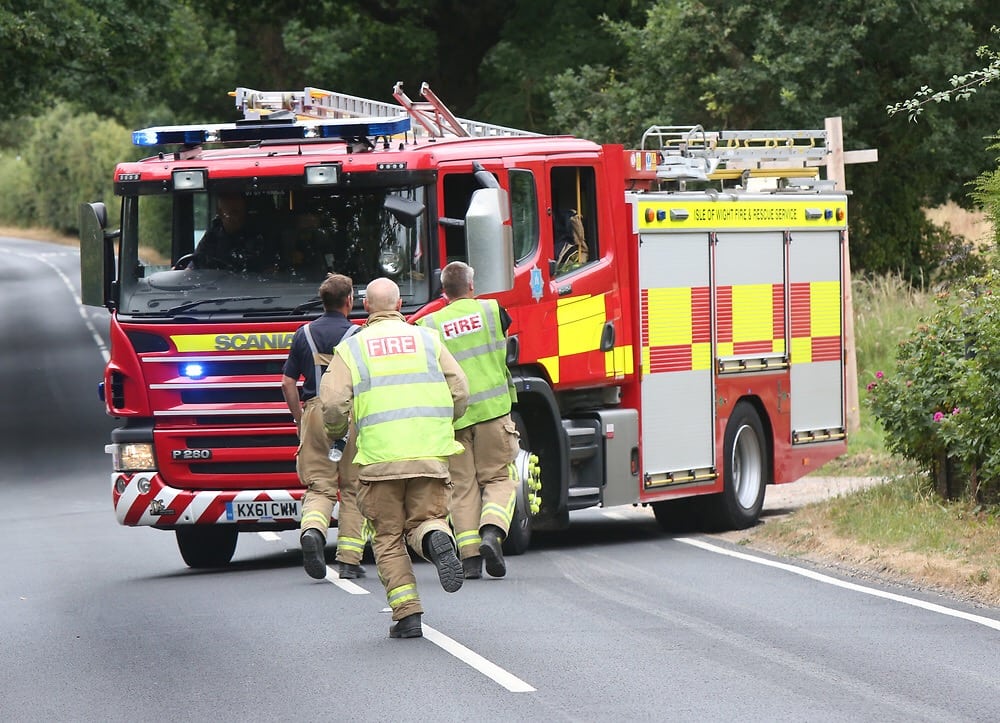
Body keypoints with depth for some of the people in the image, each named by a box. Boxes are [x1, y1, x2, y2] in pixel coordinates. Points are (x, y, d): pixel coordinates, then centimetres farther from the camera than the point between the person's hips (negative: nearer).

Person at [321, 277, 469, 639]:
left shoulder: (351, 348, 5)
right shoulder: (427, 340, 11)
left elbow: (334, 403, -4)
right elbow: (460, 392, 6)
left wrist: (335, 433, 18)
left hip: (379, 457, -1)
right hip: (430, 456, 1)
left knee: (389, 538, 8)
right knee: (425, 519, 10)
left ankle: (407, 612, -1)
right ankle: (437, 539, -27)